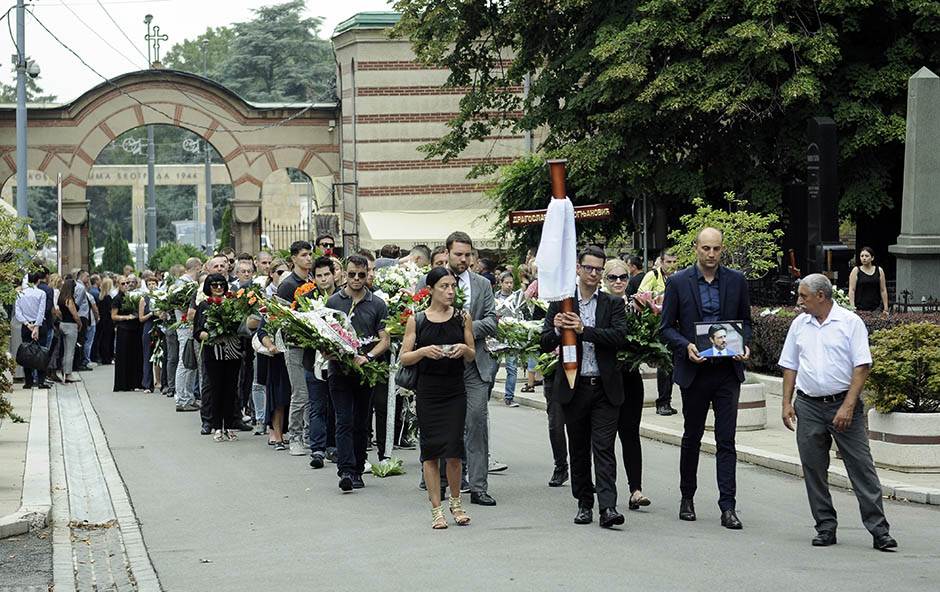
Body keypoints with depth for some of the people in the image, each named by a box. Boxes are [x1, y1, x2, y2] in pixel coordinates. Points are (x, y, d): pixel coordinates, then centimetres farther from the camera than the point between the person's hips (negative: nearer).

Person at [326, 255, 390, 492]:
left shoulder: (377, 304, 5)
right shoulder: (333, 301, 5)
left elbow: (384, 340, 1)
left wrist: (367, 356, -16)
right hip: (339, 371, -1)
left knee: (361, 424, 8)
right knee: (344, 422, -9)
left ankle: (358, 471, 17)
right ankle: (345, 471, -15)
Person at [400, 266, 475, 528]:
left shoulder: (462, 318, 5)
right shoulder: (416, 320, 1)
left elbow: (472, 357, 11)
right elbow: (404, 358, 2)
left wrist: (464, 349, -11)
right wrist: (424, 351, -15)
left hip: (455, 391, 0)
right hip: (427, 392, 0)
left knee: (453, 450, -4)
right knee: (430, 450, 2)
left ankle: (456, 502, 18)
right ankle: (436, 509, 11)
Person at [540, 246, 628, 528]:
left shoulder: (613, 304, 5)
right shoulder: (560, 303, 6)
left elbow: (620, 336, -11)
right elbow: (545, 344, 2)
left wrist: (583, 329, -20)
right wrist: (557, 330, -19)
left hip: (605, 387, -1)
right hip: (573, 387, 1)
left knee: (604, 447, -8)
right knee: (578, 449, 9)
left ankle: (607, 507, -14)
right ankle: (584, 504, 19)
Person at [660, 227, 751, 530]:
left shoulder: (736, 280, 4)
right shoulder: (678, 282, -1)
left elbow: (745, 320, 12)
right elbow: (666, 326, 1)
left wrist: (744, 345, -7)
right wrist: (686, 346, -16)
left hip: (727, 370, 1)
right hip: (694, 369, 0)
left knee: (726, 440, -3)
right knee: (692, 437, 12)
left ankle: (727, 506, -3)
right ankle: (687, 497, 27)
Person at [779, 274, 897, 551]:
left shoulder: (850, 322, -3)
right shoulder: (799, 324, 10)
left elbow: (862, 366, -7)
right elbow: (790, 366, 15)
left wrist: (848, 406, -14)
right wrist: (787, 402, 5)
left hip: (844, 405, -4)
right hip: (808, 406, 4)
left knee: (862, 467, -6)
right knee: (813, 470, 5)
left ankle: (879, 530, -4)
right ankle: (826, 527, 15)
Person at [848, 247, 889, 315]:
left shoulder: (879, 271, 8)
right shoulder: (856, 271, 2)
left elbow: (883, 290, 9)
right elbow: (851, 290, -2)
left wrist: (885, 309, 4)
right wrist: (852, 308, -11)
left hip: (876, 308, 2)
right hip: (860, 308, -2)